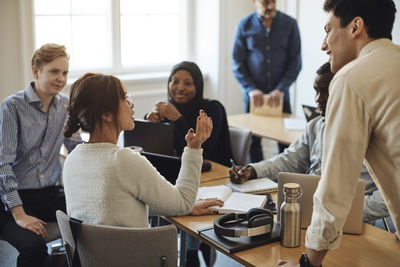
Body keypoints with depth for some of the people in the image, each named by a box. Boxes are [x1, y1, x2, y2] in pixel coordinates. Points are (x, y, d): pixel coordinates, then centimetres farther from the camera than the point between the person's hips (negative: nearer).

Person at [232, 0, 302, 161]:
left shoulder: (290, 24, -1)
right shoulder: (245, 25, 1)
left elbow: (295, 61, -2)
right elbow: (237, 62, 0)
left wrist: (281, 89, -12)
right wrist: (251, 89, -11)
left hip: (279, 93, 0)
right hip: (253, 93, 1)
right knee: (253, 140, 7)